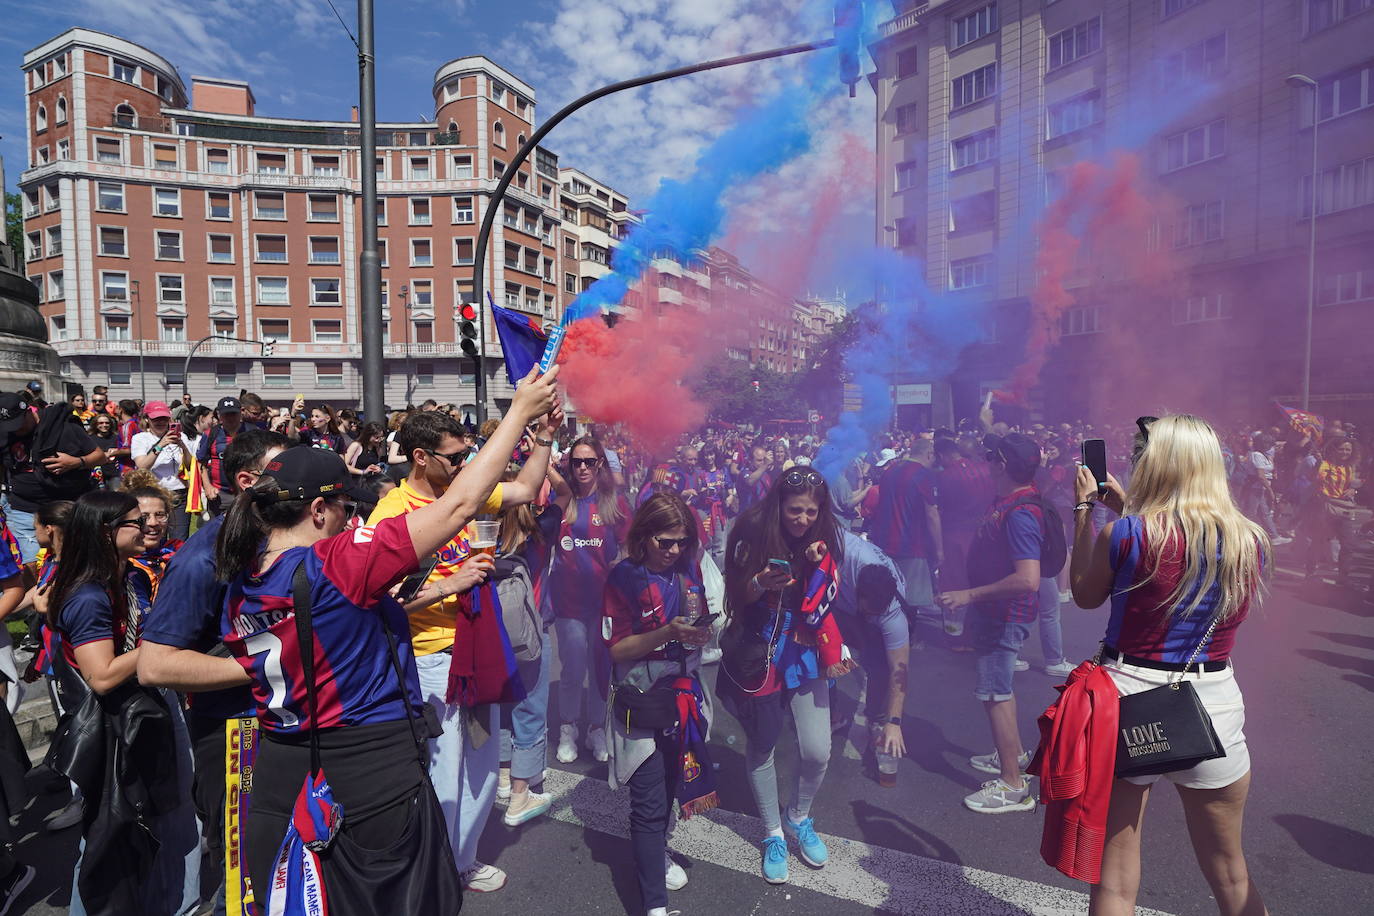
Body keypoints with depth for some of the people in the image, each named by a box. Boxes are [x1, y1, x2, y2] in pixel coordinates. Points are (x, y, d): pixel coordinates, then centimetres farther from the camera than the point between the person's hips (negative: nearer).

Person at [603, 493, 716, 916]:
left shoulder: (689, 568, 0)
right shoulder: (625, 577, -13)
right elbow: (617, 648, -15)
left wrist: (700, 631, -6)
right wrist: (668, 633, -27)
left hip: (685, 693, 5)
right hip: (642, 702, -5)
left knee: (672, 784, 17)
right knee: (649, 801, 0)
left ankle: (656, 852, 45)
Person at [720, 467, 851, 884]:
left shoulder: (825, 545, -4)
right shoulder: (753, 536, -12)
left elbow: (816, 612, -8)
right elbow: (735, 597, -6)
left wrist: (818, 567, -23)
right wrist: (760, 583, -27)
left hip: (804, 657, 2)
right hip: (758, 656, -2)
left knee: (818, 752, 1)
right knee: (760, 748, 10)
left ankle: (799, 818, 33)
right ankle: (773, 834, 34)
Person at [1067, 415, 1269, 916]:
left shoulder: (1125, 534, -14)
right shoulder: (1251, 541, -2)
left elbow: (1085, 596, 3)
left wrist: (1084, 509, 8)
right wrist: (1127, 508, 17)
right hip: (1215, 703, 3)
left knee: (1115, 873, 12)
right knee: (1229, 872, 25)